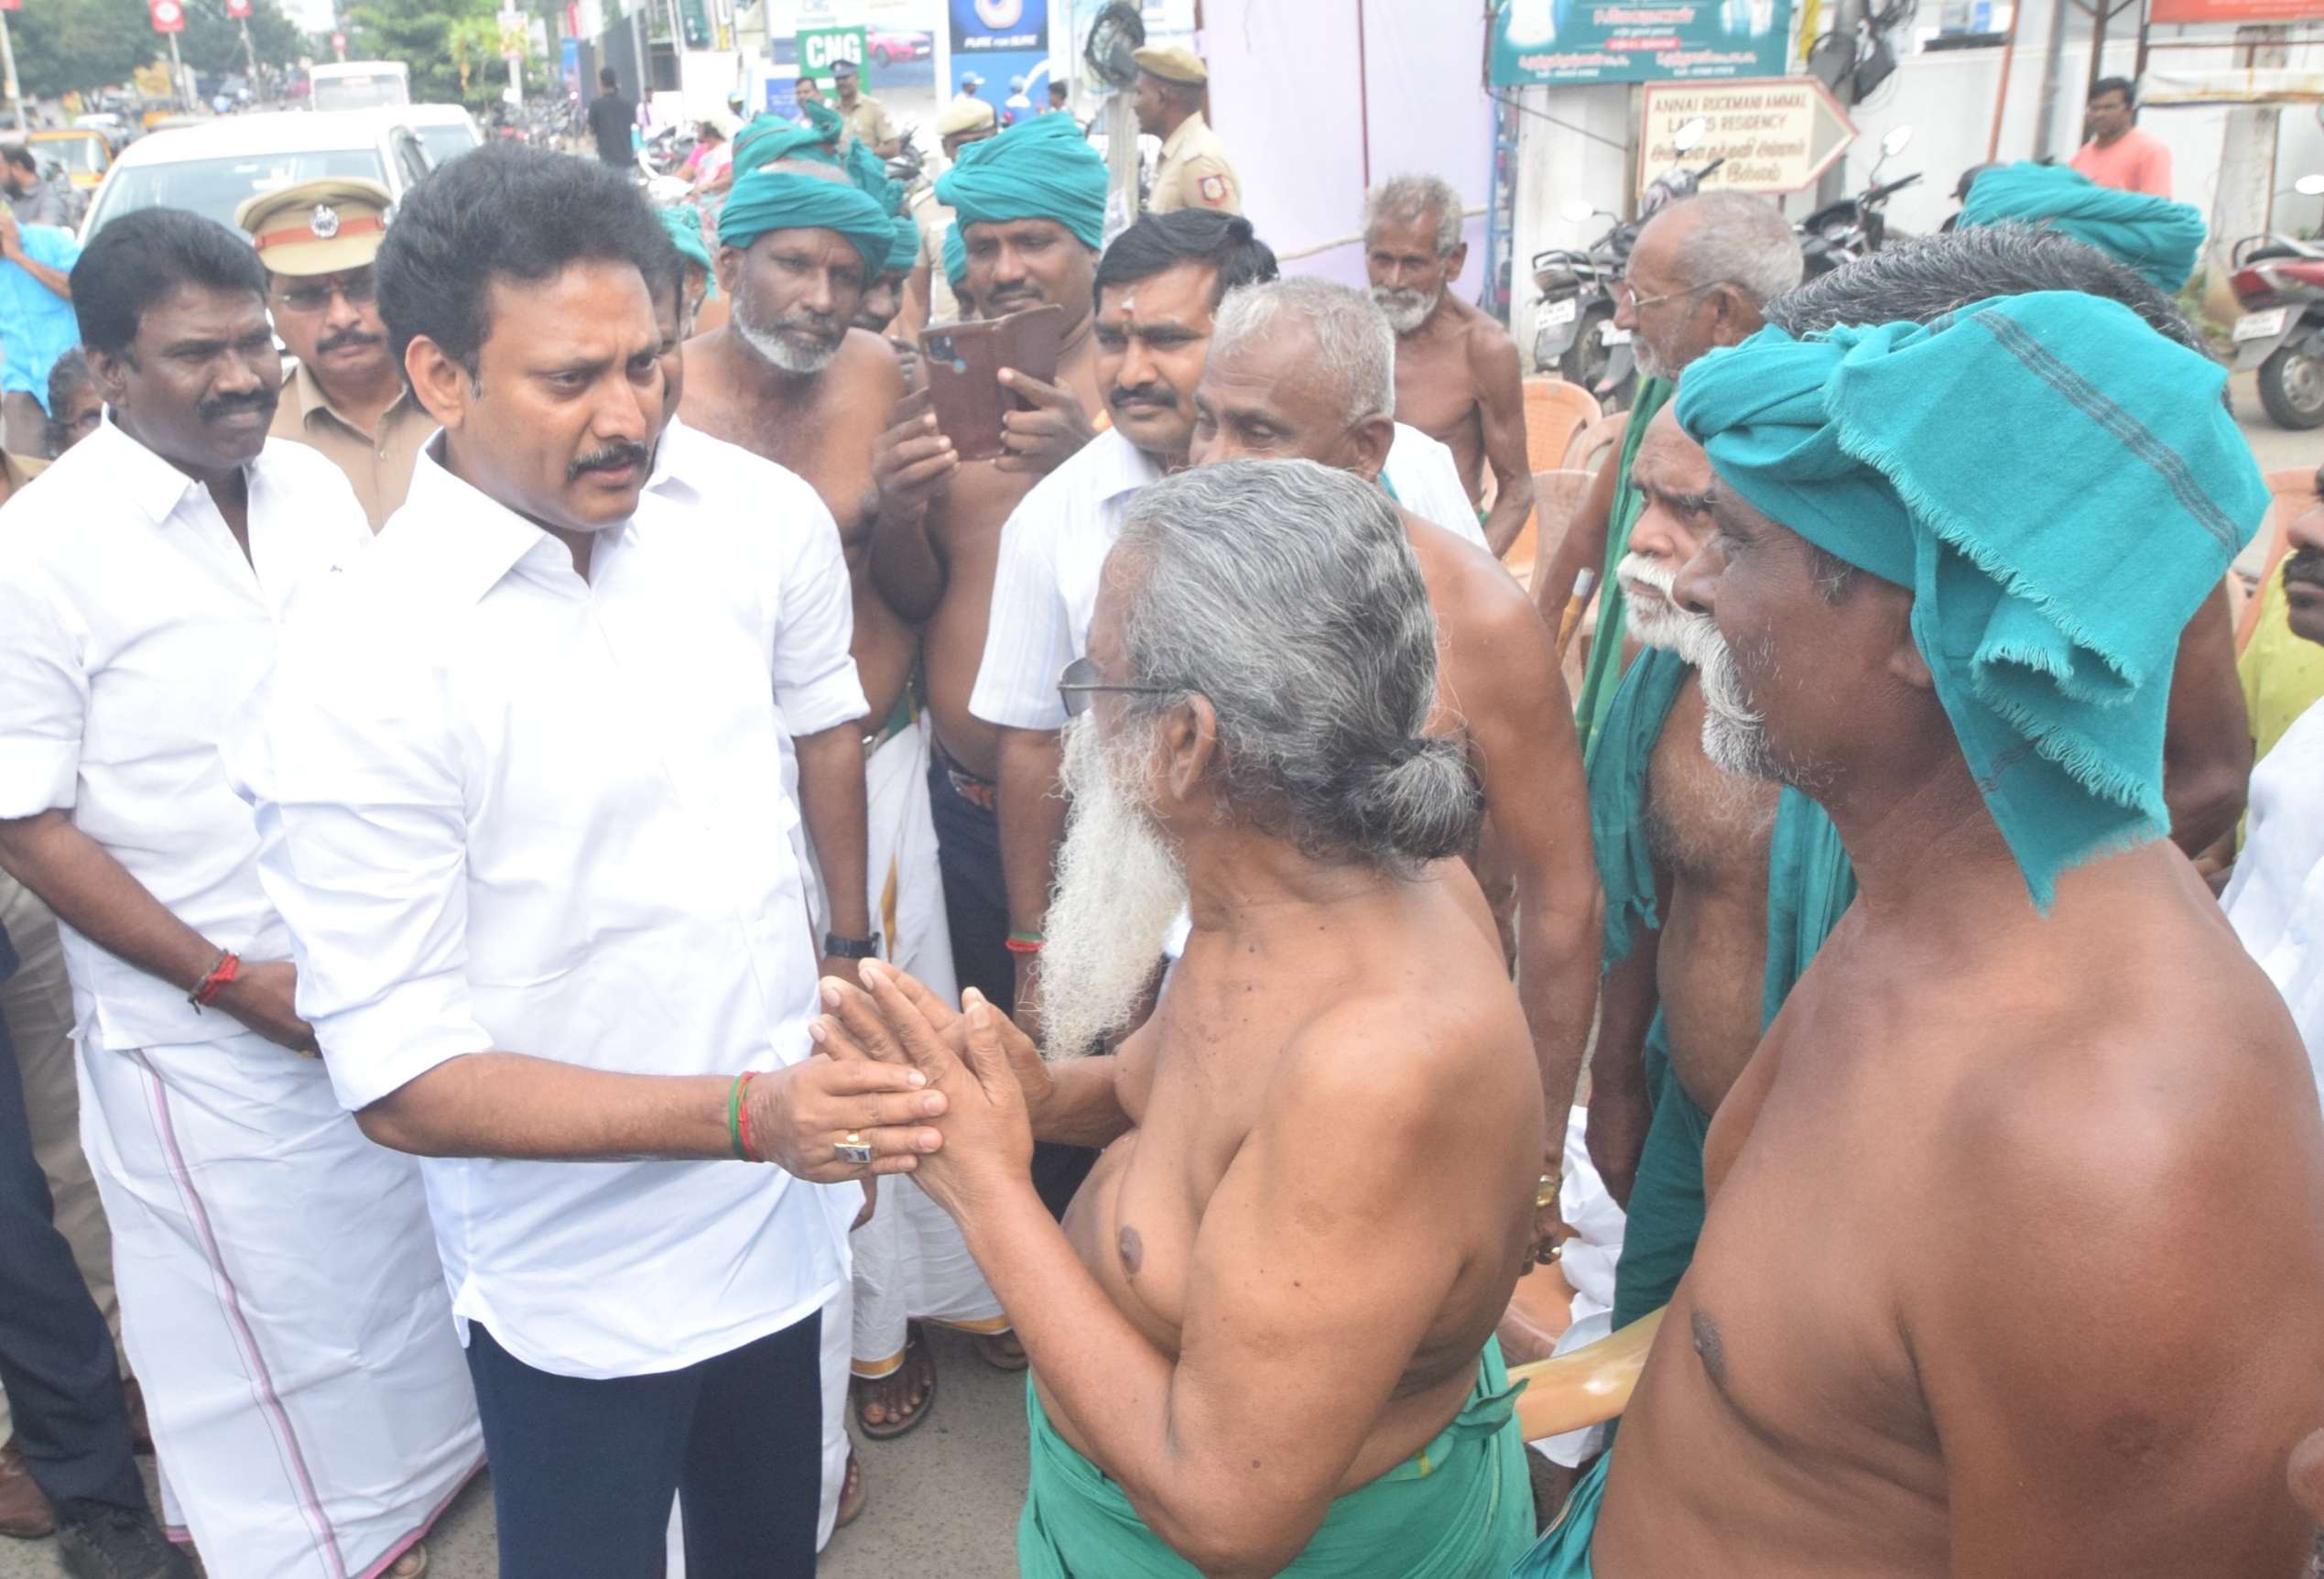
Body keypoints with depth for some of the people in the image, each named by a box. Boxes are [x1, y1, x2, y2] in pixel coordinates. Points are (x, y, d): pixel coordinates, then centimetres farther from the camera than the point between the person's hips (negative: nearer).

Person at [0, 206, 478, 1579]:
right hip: (209, 1029, -5)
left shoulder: (316, 487, 1)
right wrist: (229, 978, -15)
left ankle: (423, 1459, 45)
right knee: (269, 1320, 12)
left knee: (404, 1258, 20)